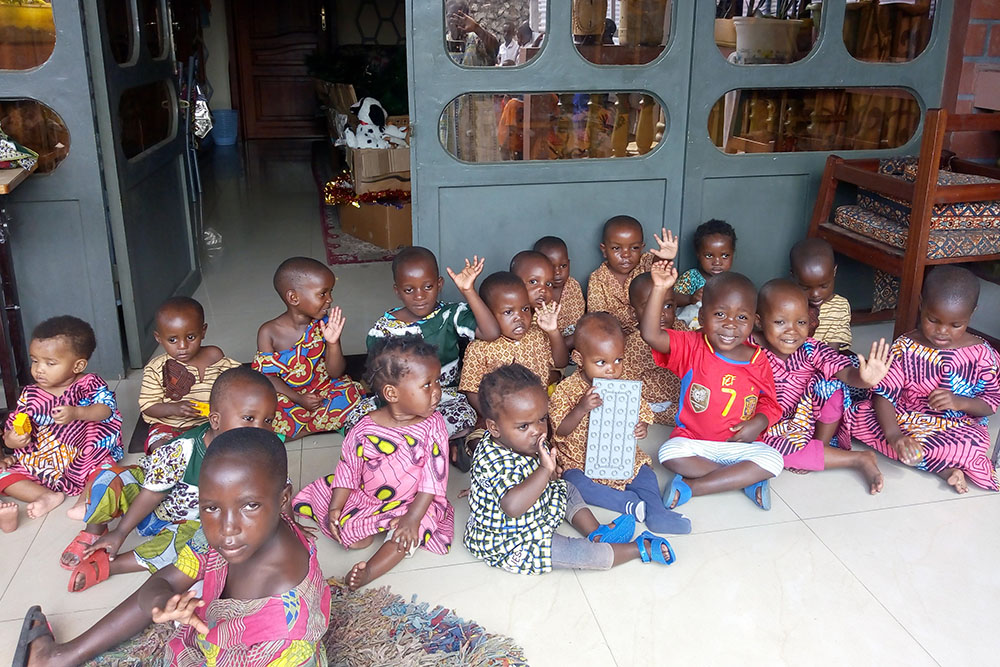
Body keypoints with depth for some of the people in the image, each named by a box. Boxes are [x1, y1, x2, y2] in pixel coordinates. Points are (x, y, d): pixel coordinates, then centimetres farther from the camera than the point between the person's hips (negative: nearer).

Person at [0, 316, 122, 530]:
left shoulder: (90, 384, -6)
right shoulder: (30, 395, 3)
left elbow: (107, 408, -21)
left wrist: (76, 412, -38)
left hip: (84, 458, -4)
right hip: (39, 462, 4)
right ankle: (48, 496, -22)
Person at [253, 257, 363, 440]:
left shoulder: (325, 324, -7)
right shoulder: (269, 332, -10)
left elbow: (335, 373, -5)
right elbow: (267, 376, -7)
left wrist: (333, 342, -23)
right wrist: (298, 399, -21)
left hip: (323, 390, 2)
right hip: (286, 396, -2)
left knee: (352, 394, -26)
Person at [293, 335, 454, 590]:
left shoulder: (432, 426, -16)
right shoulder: (365, 430, -16)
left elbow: (434, 477, -16)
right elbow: (348, 469, -3)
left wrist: (413, 518, -21)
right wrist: (335, 507, -9)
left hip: (413, 502, -2)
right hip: (366, 497, 3)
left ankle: (371, 570, -30)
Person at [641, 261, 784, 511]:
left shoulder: (758, 361, -2)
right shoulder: (692, 347, -8)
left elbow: (769, 402, 7)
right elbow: (651, 334, -23)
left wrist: (758, 423, -15)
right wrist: (659, 289, -29)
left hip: (740, 443, 2)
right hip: (693, 440, -1)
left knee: (772, 460, -24)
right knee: (669, 453, -31)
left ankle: (690, 486, -22)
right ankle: (747, 478, -19)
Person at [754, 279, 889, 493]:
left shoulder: (810, 350, -16)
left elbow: (845, 371, -31)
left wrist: (864, 378, -53)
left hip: (810, 418, 1)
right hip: (771, 426, -1)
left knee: (830, 384, -24)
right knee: (776, 445, -33)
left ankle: (821, 446, -4)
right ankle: (858, 459, -16)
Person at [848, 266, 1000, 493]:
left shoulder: (981, 354, -7)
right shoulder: (905, 347, -9)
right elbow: (884, 394, -16)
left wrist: (959, 402, -23)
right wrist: (893, 436, -32)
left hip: (955, 428, -2)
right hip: (904, 417, 3)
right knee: (858, 415, -27)